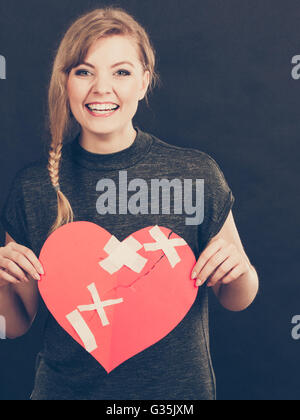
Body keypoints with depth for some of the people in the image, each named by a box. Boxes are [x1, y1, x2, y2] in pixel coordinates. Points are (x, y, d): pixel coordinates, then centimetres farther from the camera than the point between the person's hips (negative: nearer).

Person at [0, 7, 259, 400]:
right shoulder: (32, 185, -10)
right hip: (65, 388, 1)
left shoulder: (196, 172, -14)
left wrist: (239, 268, -22)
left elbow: (238, 300, -1)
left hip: (179, 387, 0)